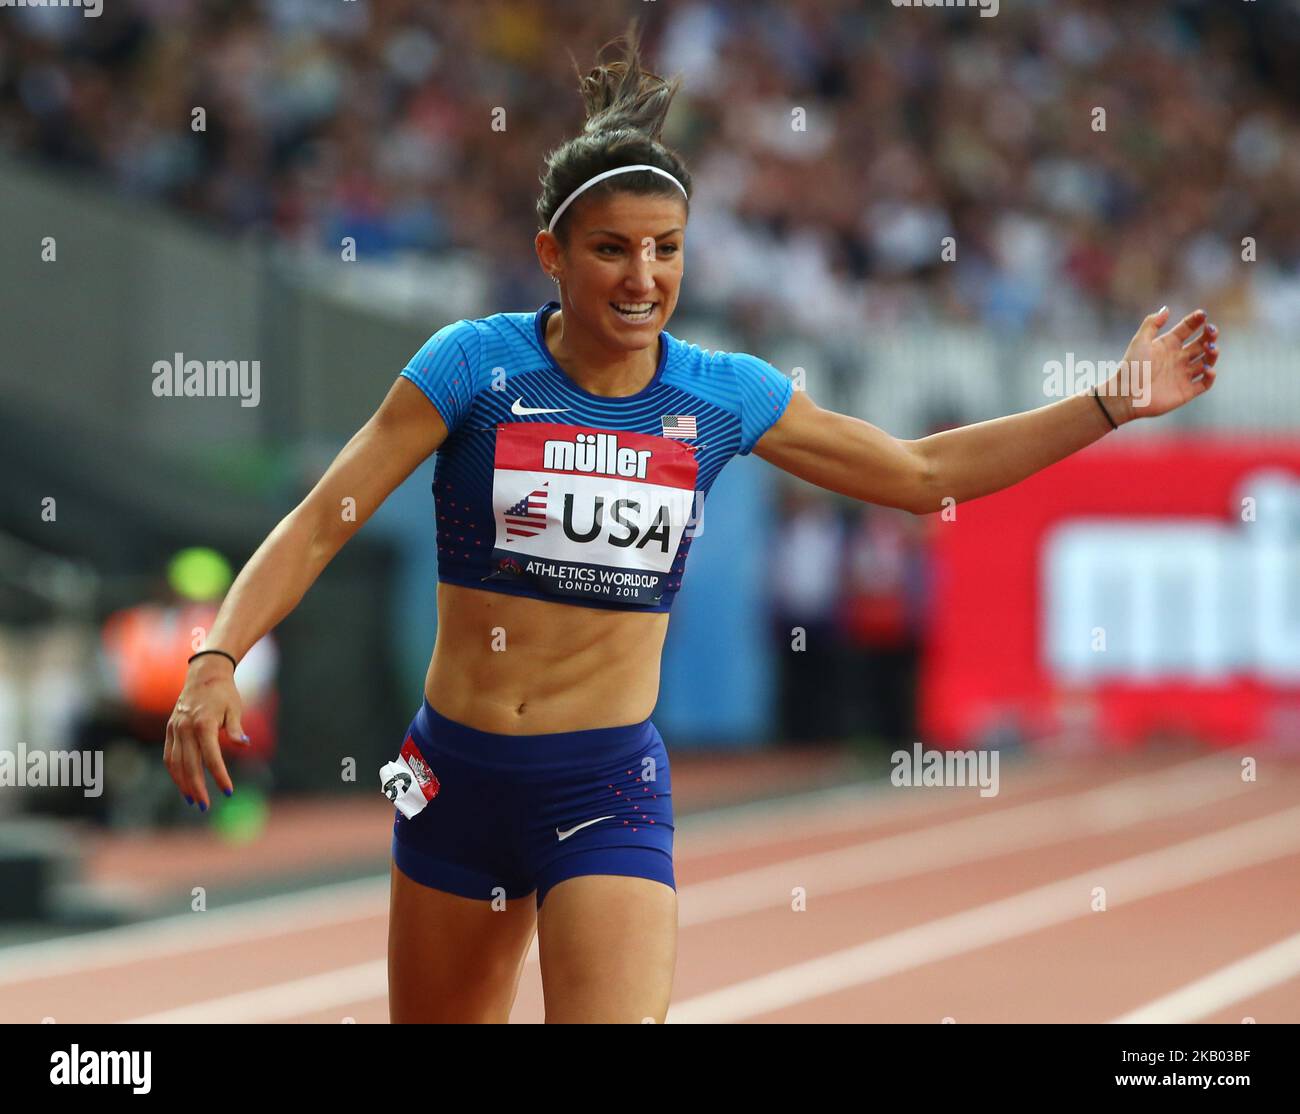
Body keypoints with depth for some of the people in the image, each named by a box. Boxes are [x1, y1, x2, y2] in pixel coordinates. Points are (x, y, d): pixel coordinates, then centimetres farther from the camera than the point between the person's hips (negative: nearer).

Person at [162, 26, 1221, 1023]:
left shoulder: (723, 395, 0)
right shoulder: (475, 364, -7)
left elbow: (923, 473, 12)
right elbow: (320, 524, -9)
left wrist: (1114, 406, 8)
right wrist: (217, 660, -23)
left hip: (608, 785, 0)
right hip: (459, 773, 0)